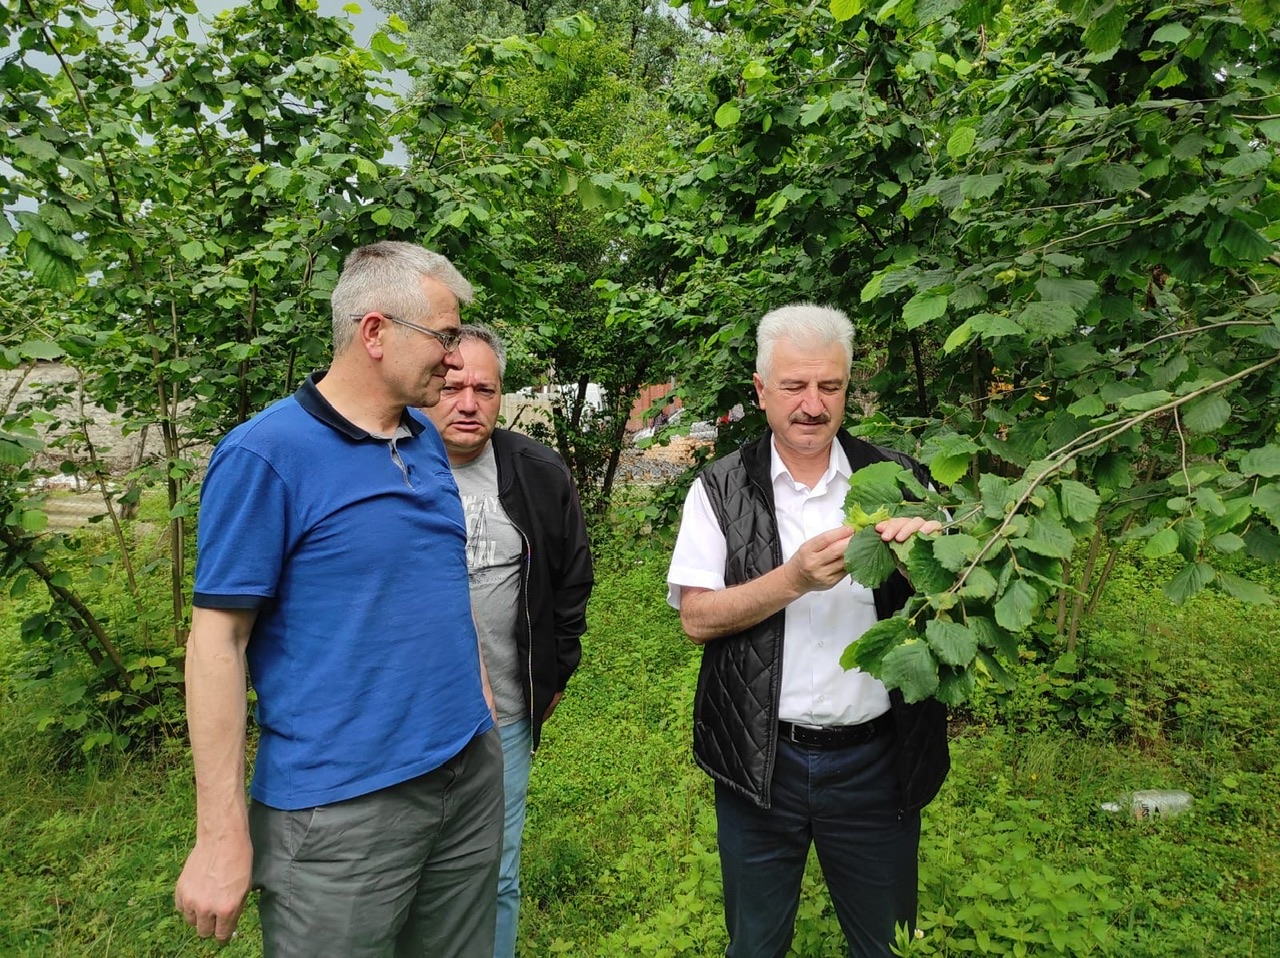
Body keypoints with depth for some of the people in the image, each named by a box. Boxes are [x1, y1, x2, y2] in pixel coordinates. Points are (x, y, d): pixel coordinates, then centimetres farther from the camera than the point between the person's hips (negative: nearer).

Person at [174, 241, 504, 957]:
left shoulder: (428, 442, 6)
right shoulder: (264, 455, -14)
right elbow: (218, 640, -14)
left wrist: (480, 707, 13)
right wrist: (222, 836, -13)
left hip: (471, 775, 7)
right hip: (340, 811, -6)